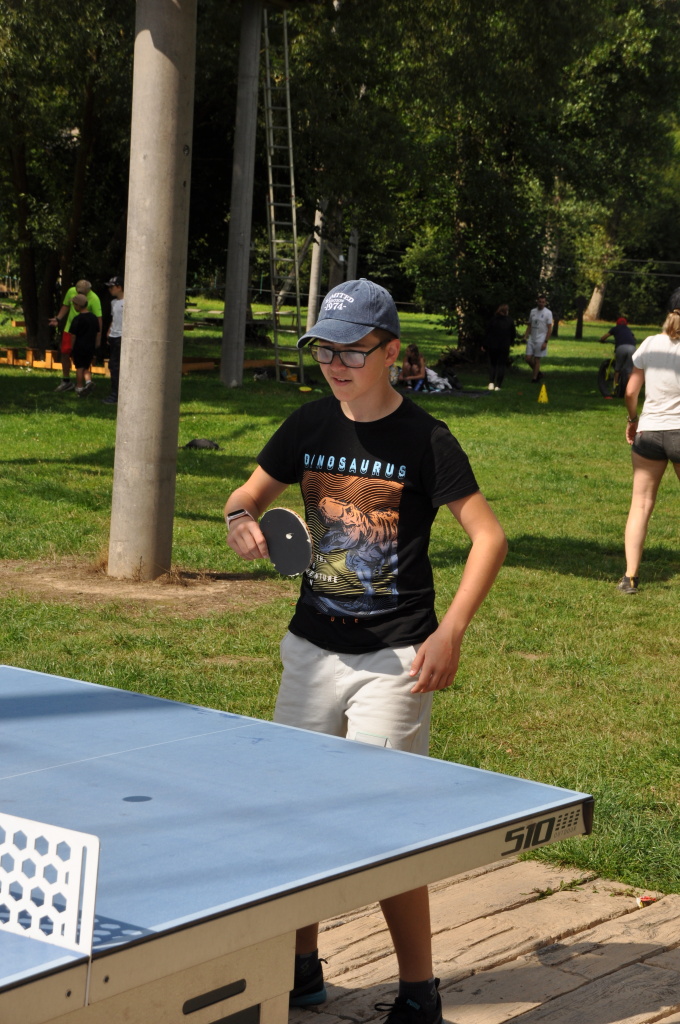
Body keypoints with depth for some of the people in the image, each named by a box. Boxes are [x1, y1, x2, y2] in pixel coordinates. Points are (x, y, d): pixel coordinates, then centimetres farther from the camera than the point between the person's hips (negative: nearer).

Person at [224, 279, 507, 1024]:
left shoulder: (425, 441, -10)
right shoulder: (309, 426, 4)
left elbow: (488, 535, -10)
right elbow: (250, 494, 14)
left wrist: (450, 633, -19)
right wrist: (241, 518, -11)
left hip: (395, 659, -5)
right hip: (313, 647, 6)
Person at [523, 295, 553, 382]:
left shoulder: (548, 313, -6)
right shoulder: (533, 311, 10)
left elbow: (550, 329, -8)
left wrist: (545, 342, -14)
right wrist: (526, 336, 3)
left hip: (540, 340, -5)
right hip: (531, 339, 5)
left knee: (537, 360, -2)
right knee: (528, 358, 0)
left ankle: (534, 378, 6)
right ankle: (538, 372, 20)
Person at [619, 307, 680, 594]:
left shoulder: (650, 344, -1)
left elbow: (631, 392, 3)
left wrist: (633, 420, 18)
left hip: (649, 432, 2)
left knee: (640, 505, 7)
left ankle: (630, 576, 1)